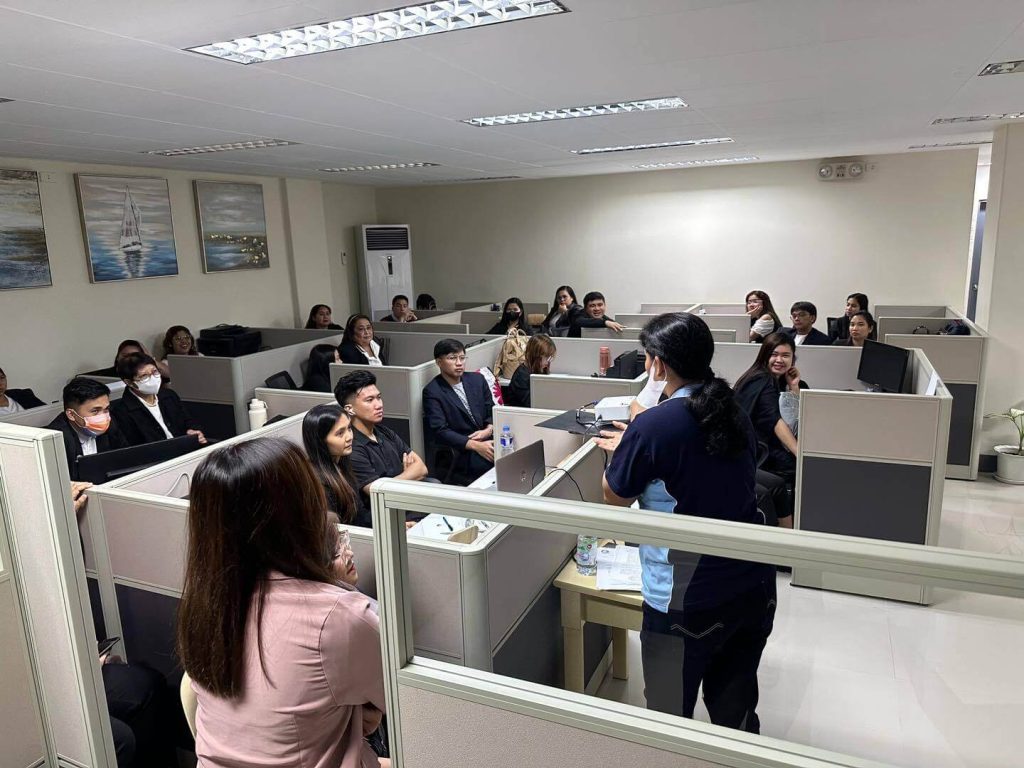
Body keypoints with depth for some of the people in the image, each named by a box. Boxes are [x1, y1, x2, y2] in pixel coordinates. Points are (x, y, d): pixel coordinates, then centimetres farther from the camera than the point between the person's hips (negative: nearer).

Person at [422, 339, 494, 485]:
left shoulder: (477, 380, 12)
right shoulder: (432, 392, -4)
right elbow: (439, 431, -12)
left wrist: (489, 430, -6)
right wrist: (476, 445, -22)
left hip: (488, 442, 6)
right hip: (460, 452, -5)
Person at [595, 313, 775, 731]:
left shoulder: (653, 427, -19)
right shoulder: (734, 414, 3)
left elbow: (615, 497, -4)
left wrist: (621, 452, 12)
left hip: (690, 599, -7)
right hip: (754, 585, 7)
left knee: (670, 720, 12)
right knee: (737, 707, 24)